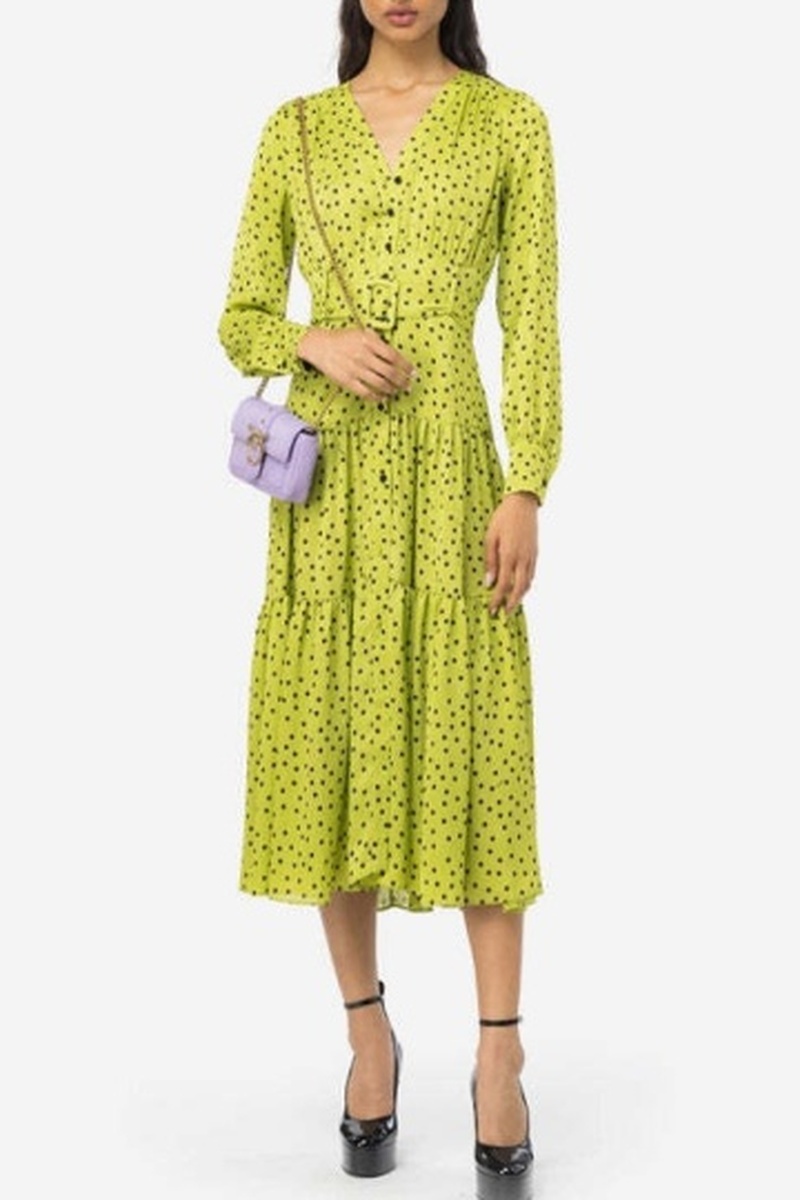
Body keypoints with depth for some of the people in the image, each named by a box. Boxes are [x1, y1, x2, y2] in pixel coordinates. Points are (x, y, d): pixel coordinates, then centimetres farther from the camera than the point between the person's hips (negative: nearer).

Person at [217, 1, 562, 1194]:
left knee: (470, 751, -1)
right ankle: (368, 1030, 21)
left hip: (448, 470, -2)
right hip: (328, 478, 2)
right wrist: (315, 342, -12)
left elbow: (532, 321, -1)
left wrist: (527, 488, -10)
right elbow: (240, 320, 10)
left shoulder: (510, 121, 5)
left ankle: (499, 1056, 10)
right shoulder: (295, 128, 10)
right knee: (331, 748, 4)